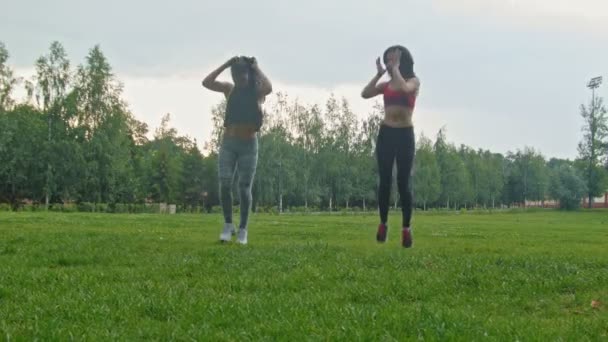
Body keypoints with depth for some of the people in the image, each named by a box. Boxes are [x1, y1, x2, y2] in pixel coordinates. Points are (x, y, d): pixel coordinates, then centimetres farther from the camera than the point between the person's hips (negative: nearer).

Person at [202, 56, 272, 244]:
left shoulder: (258, 91, -3)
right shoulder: (229, 89, 4)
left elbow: (269, 87, -28)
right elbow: (206, 82, -9)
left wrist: (256, 68, -14)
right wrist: (226, 64, -8)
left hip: (249, 145, -2)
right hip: (228, 143, 2)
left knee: (244, 188, -1)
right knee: (225, 184, -10)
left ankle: (243, 230, 9)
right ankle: (228, 225, 6)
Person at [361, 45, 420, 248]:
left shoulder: (413, 81, 1)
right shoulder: (386, 85, 12)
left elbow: (404, 88, -23)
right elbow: (365, 94, -3)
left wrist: (395, 68, -12)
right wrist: (379, 73, -2)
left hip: (405, 135, -3)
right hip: (386, 133, 4)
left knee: (403, 182, -5)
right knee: (384, 180, -1)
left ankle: (406, 228, 0)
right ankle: (383, 224, 7)